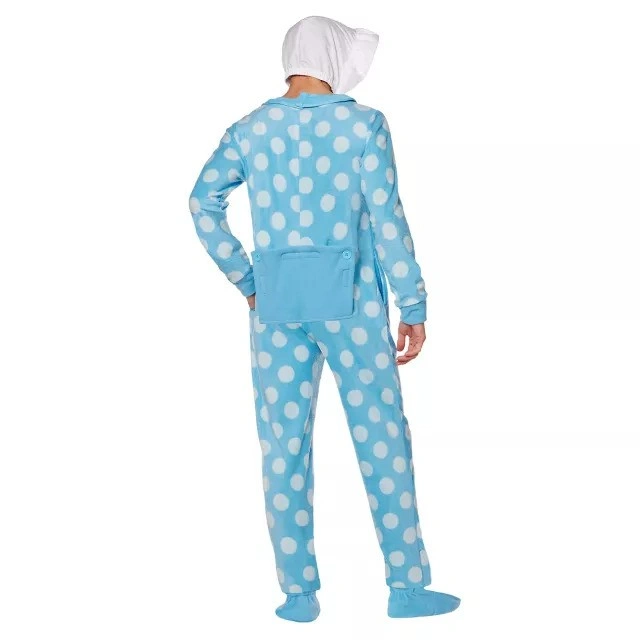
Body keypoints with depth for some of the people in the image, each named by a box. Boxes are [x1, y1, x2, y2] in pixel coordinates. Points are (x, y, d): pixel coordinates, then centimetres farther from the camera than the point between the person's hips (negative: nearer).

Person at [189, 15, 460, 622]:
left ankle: (299, 593, 14)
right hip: (350, 299, -3)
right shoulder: (363, 124, -4)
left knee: (283, 446, 8)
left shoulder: (249, 129, 6)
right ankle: (407, 586, 14)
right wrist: (414, 307, -3)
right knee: (382, 438, 6)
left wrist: (243, 278, 5)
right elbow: (387, 220, -8)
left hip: (274, 302, 3)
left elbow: (203, 203, -2)